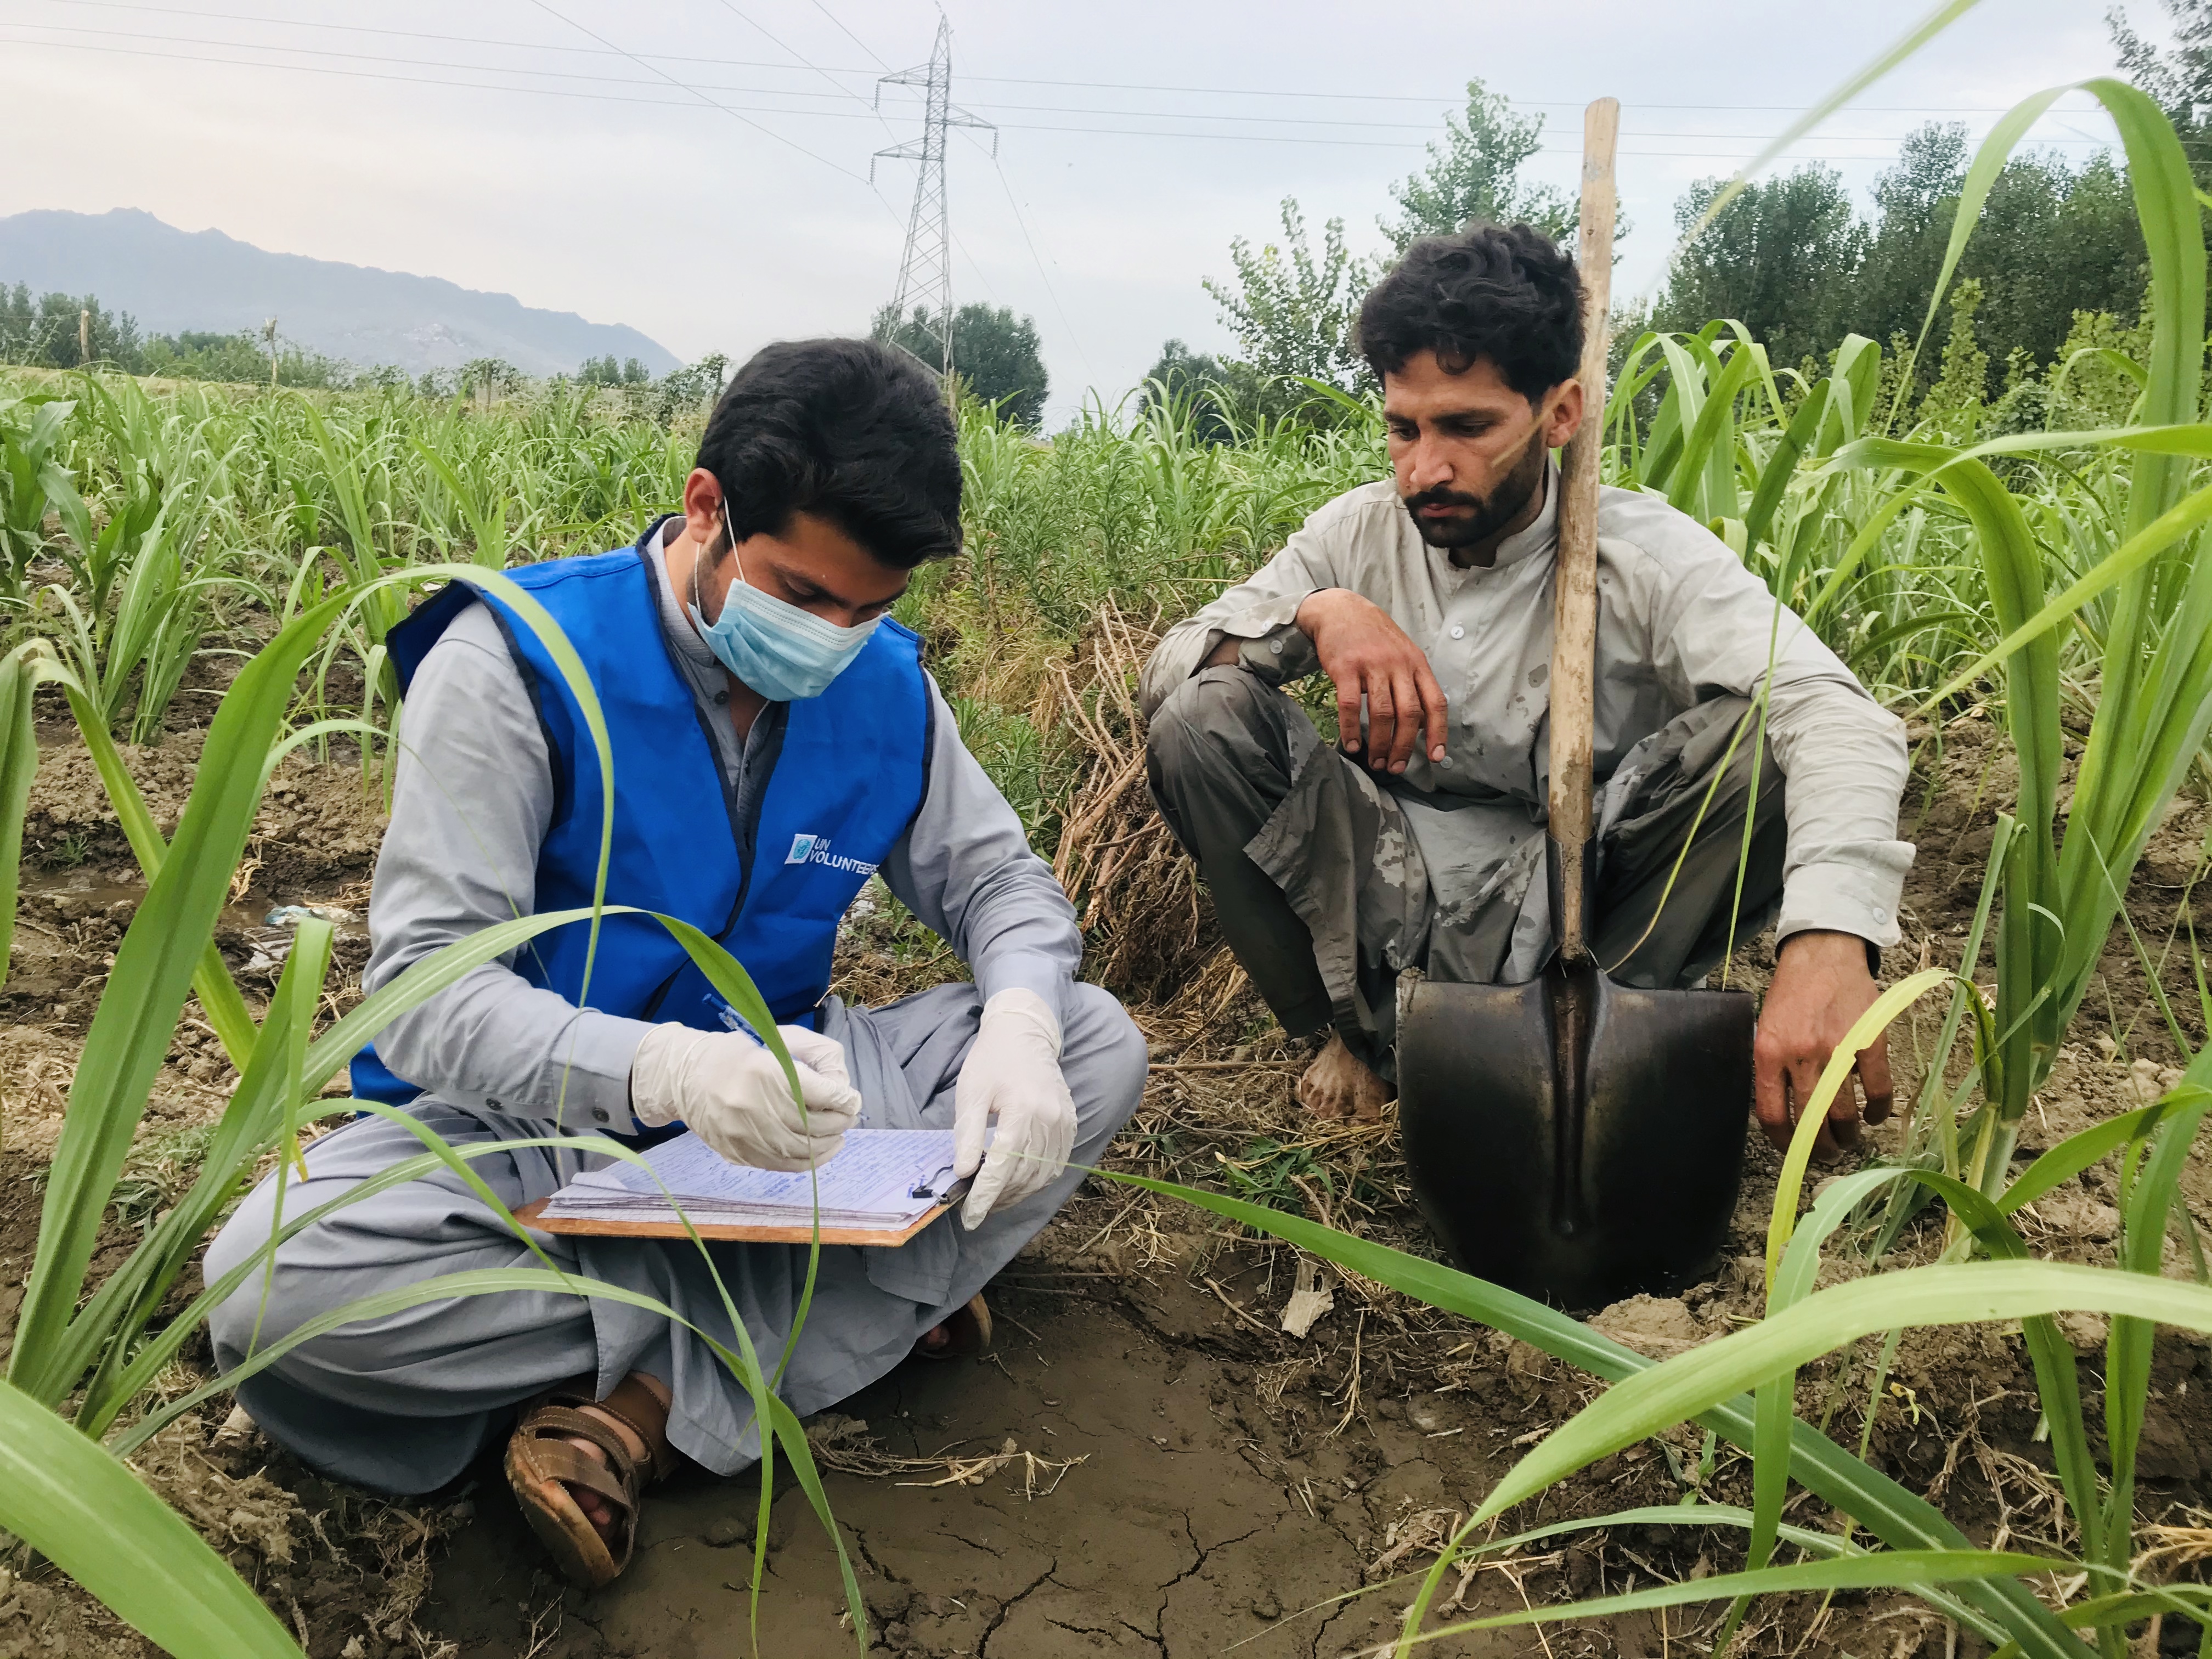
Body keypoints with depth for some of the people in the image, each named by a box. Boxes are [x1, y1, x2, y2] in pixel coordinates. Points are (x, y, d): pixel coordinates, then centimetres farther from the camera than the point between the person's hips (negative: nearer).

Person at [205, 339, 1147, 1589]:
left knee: (1100, 1046, -14)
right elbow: (428, 986, -23)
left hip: (784, 1109, 4)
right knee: (277, 1283, -32)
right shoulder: (516, 663, -17)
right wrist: (665, 1069, -43)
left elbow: (999, 879, 2)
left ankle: (652, 1396, -24)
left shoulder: (884, 688, -3)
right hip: (541, 1131, -3)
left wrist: (1019, 1024, -24)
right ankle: (873, 1294, -22)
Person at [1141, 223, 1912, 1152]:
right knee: (1203, 720, -18)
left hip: (1582, 911, -2)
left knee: (1761, 742, -26)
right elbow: (1164, 673, -4)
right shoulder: (1358, 535, 0)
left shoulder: (1645, 553, -12)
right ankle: (1372, 1032, -3)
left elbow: (1839, 717, -29)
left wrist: (1829, 941, -48)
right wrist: (1314, 612, -24)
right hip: (1393, 913, 2)